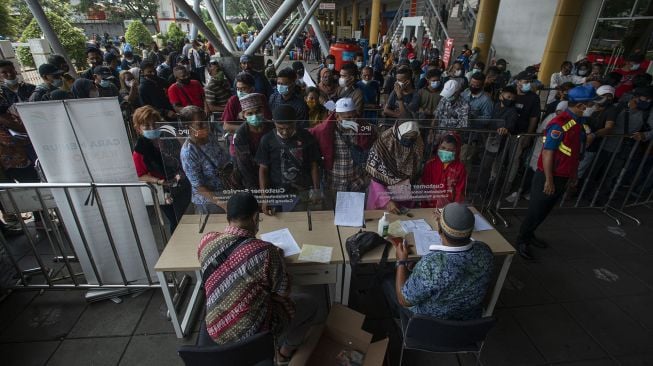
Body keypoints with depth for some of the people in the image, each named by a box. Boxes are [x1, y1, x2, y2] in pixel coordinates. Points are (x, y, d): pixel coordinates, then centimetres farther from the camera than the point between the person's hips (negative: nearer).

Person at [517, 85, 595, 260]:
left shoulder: (578, 122, 7)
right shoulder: (559, 124, -20)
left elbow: (575, 151, 16)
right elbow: (547, 153, -21)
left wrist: (574, 173, 20)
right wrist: (549, 180, -21)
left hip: (563, 177, 9)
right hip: (548, 177, -9)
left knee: (545, 210, 19)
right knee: (535, 211, 2)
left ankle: (529, 234, 34)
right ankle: (522, 241, 16)